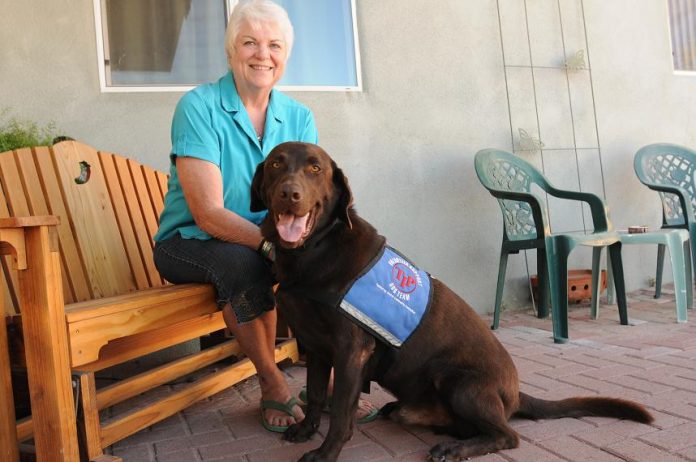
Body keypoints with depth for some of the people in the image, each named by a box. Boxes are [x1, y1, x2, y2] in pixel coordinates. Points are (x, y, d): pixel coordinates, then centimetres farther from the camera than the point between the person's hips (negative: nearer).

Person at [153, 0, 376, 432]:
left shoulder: (299, 117, -1)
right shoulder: (198, 106, -16)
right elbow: (208, 214, -24)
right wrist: (272, 242, -39)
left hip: (265, 240, 4)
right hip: (190, 241, -4)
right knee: (243, 262, -35)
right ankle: (272, 383, -11)